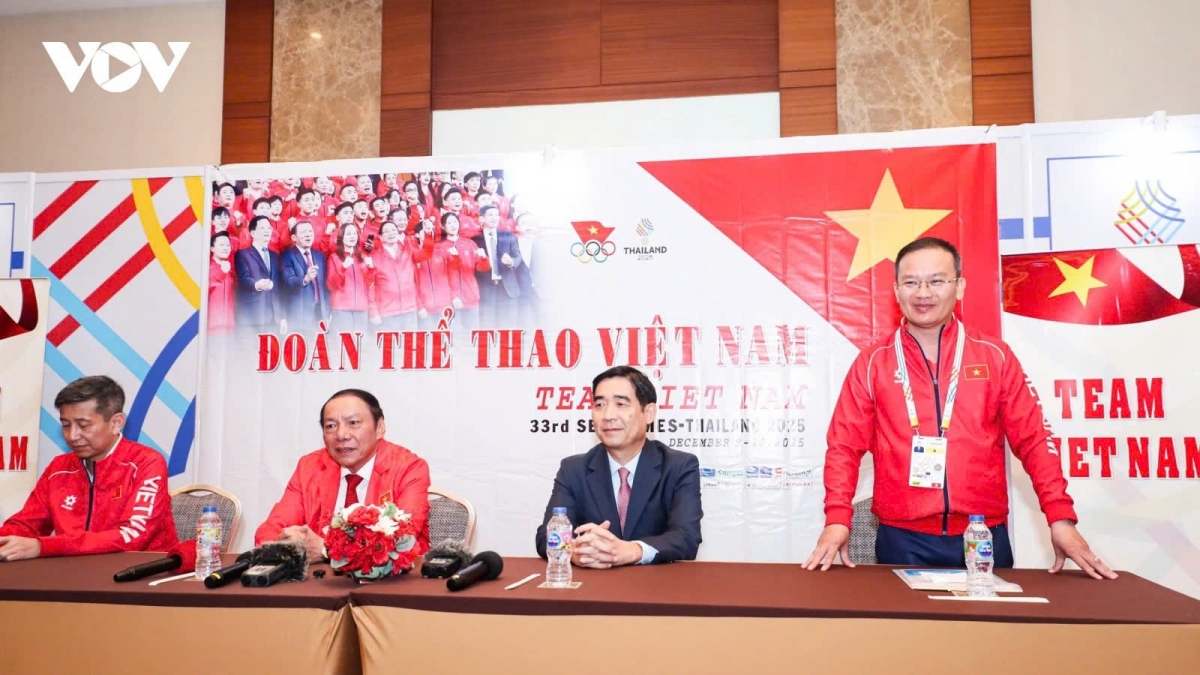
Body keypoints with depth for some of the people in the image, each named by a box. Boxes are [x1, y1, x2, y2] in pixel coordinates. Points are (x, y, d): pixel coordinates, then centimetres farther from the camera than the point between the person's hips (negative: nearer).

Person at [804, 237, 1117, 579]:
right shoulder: (872, 364, 3)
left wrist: (1061, 519, -5)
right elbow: (845, 446, 0)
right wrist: (837, 520, -13)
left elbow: (1033, 440, 4)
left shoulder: (995, 357, 5)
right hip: (903, 540, -1)